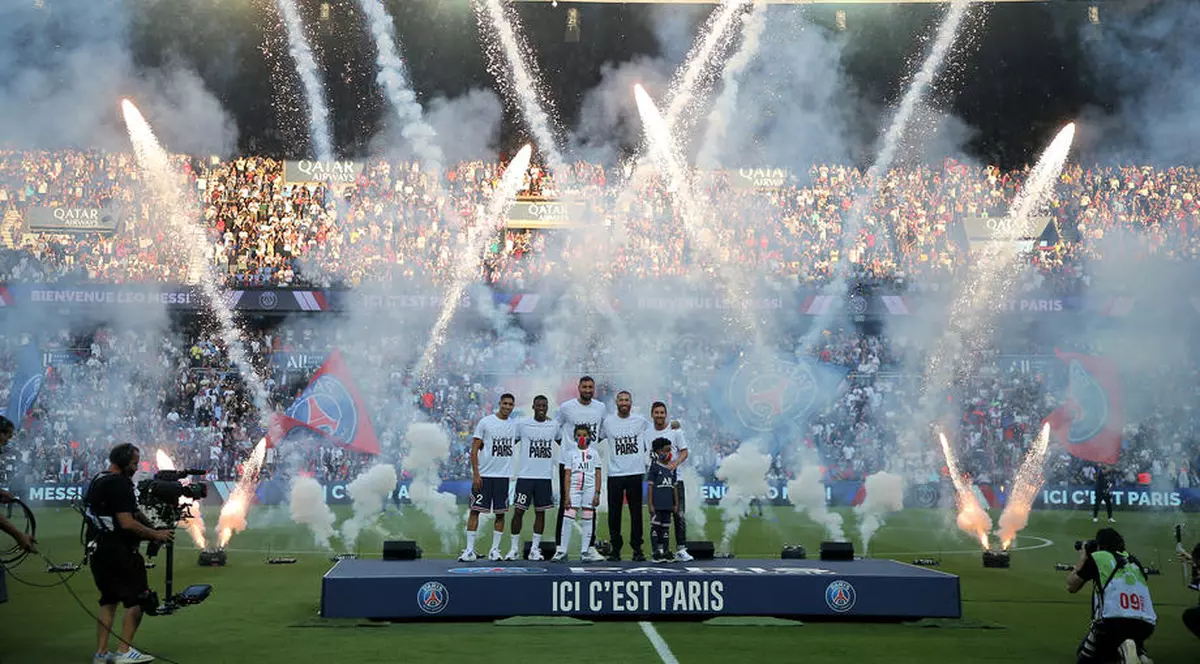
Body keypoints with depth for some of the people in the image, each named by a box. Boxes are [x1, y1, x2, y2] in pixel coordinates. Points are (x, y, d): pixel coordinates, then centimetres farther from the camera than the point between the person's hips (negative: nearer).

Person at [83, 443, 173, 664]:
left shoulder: (96, 481, 15)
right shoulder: (118, 484, -16)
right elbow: (127, 523, -22)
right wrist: (155, 534, -14)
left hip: (98, 551, 10)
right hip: (118, 551, -10)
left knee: (108, 600, 16)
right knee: (137, 598, -1)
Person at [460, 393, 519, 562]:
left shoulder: (515, 425, 7)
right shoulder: (485, 422, -5)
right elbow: (474, 450, -5)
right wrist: (475, 474, -11)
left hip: (503, 475, 4)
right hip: (484, 474, -4)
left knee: (500, 513, 5)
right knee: (475, 510, -3)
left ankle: (495, 550, 12)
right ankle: (469, 550, 0)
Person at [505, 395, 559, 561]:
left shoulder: (554, 425, 6)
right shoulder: (522, 424, -1)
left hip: (545, 477, 2)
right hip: (525, 475, -2)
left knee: (540, 512, 5)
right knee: (519, 511, -3)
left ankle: (535, 549, 11)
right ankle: (515, 548, 6)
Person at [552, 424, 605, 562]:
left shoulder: (593, 453, 9)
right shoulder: (571, 453, 7)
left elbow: (598, 474, 8)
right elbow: (567, 475, 4)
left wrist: (597, 493, -2)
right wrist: (567, 495, -4)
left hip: (589, 488, 1)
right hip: (574, 488, -1)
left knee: (587, 520, 3)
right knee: (568, 519, -10)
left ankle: (585, 552, 8)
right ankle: (561, 552, -10)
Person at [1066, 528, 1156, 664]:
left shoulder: (1097, 557, 9)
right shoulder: (1133, 561, 21)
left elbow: (1071, 587, 19)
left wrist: (1082, 558, 32)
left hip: (1112, 621, -4)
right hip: (1145, 624, 5)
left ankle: (1122, 649, -9)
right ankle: (1138, 652, 0)